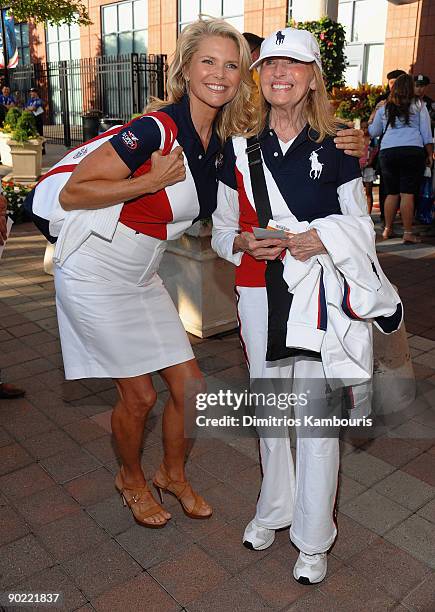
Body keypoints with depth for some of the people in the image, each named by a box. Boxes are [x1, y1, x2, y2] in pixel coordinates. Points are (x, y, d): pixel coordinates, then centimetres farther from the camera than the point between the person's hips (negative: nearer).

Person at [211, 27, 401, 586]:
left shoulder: (334, 149, 2)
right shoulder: (240, 150, 6)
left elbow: (360, 225, 5)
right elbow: (221, 230, 10)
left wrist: (322, 237, -15)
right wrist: (245, 243, -12)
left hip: (319, 295, -2)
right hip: (260, 294, 2)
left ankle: (312, 539, 22)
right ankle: (273, 509, 38)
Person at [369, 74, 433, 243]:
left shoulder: (383, 109, 14)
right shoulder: (419, 106, 8)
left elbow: (373, 132, 26)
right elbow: (426, 134, 5)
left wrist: (373, 117, 43)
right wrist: (430, 154, 11)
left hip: (387, 152, 3)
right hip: (413, 151, -2)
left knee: (392, 194, 12)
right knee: (408, 194, -3)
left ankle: (387, 230, 17)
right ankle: (408, 233, -2)